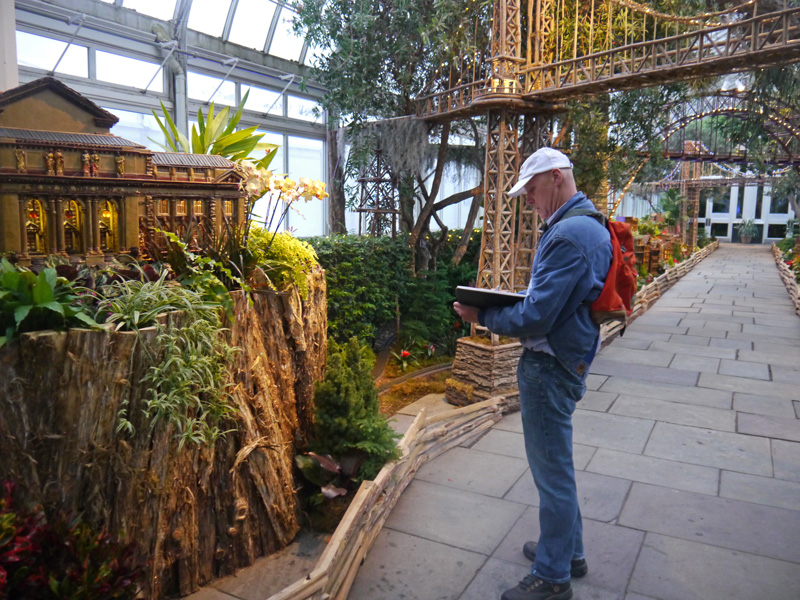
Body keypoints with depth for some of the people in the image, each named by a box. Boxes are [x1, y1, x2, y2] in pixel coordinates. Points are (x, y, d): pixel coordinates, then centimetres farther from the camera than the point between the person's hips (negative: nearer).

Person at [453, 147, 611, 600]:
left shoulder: (568, 235, -23)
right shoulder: (590, 224, 12)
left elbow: (536, 318, -26)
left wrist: (482, 316, -13)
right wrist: (505, 300, 7)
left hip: (550, 367, -11)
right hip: (568, 360, 11)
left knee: (553, 472, 4)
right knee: (557, 465, 23)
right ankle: (569, 550, 41)